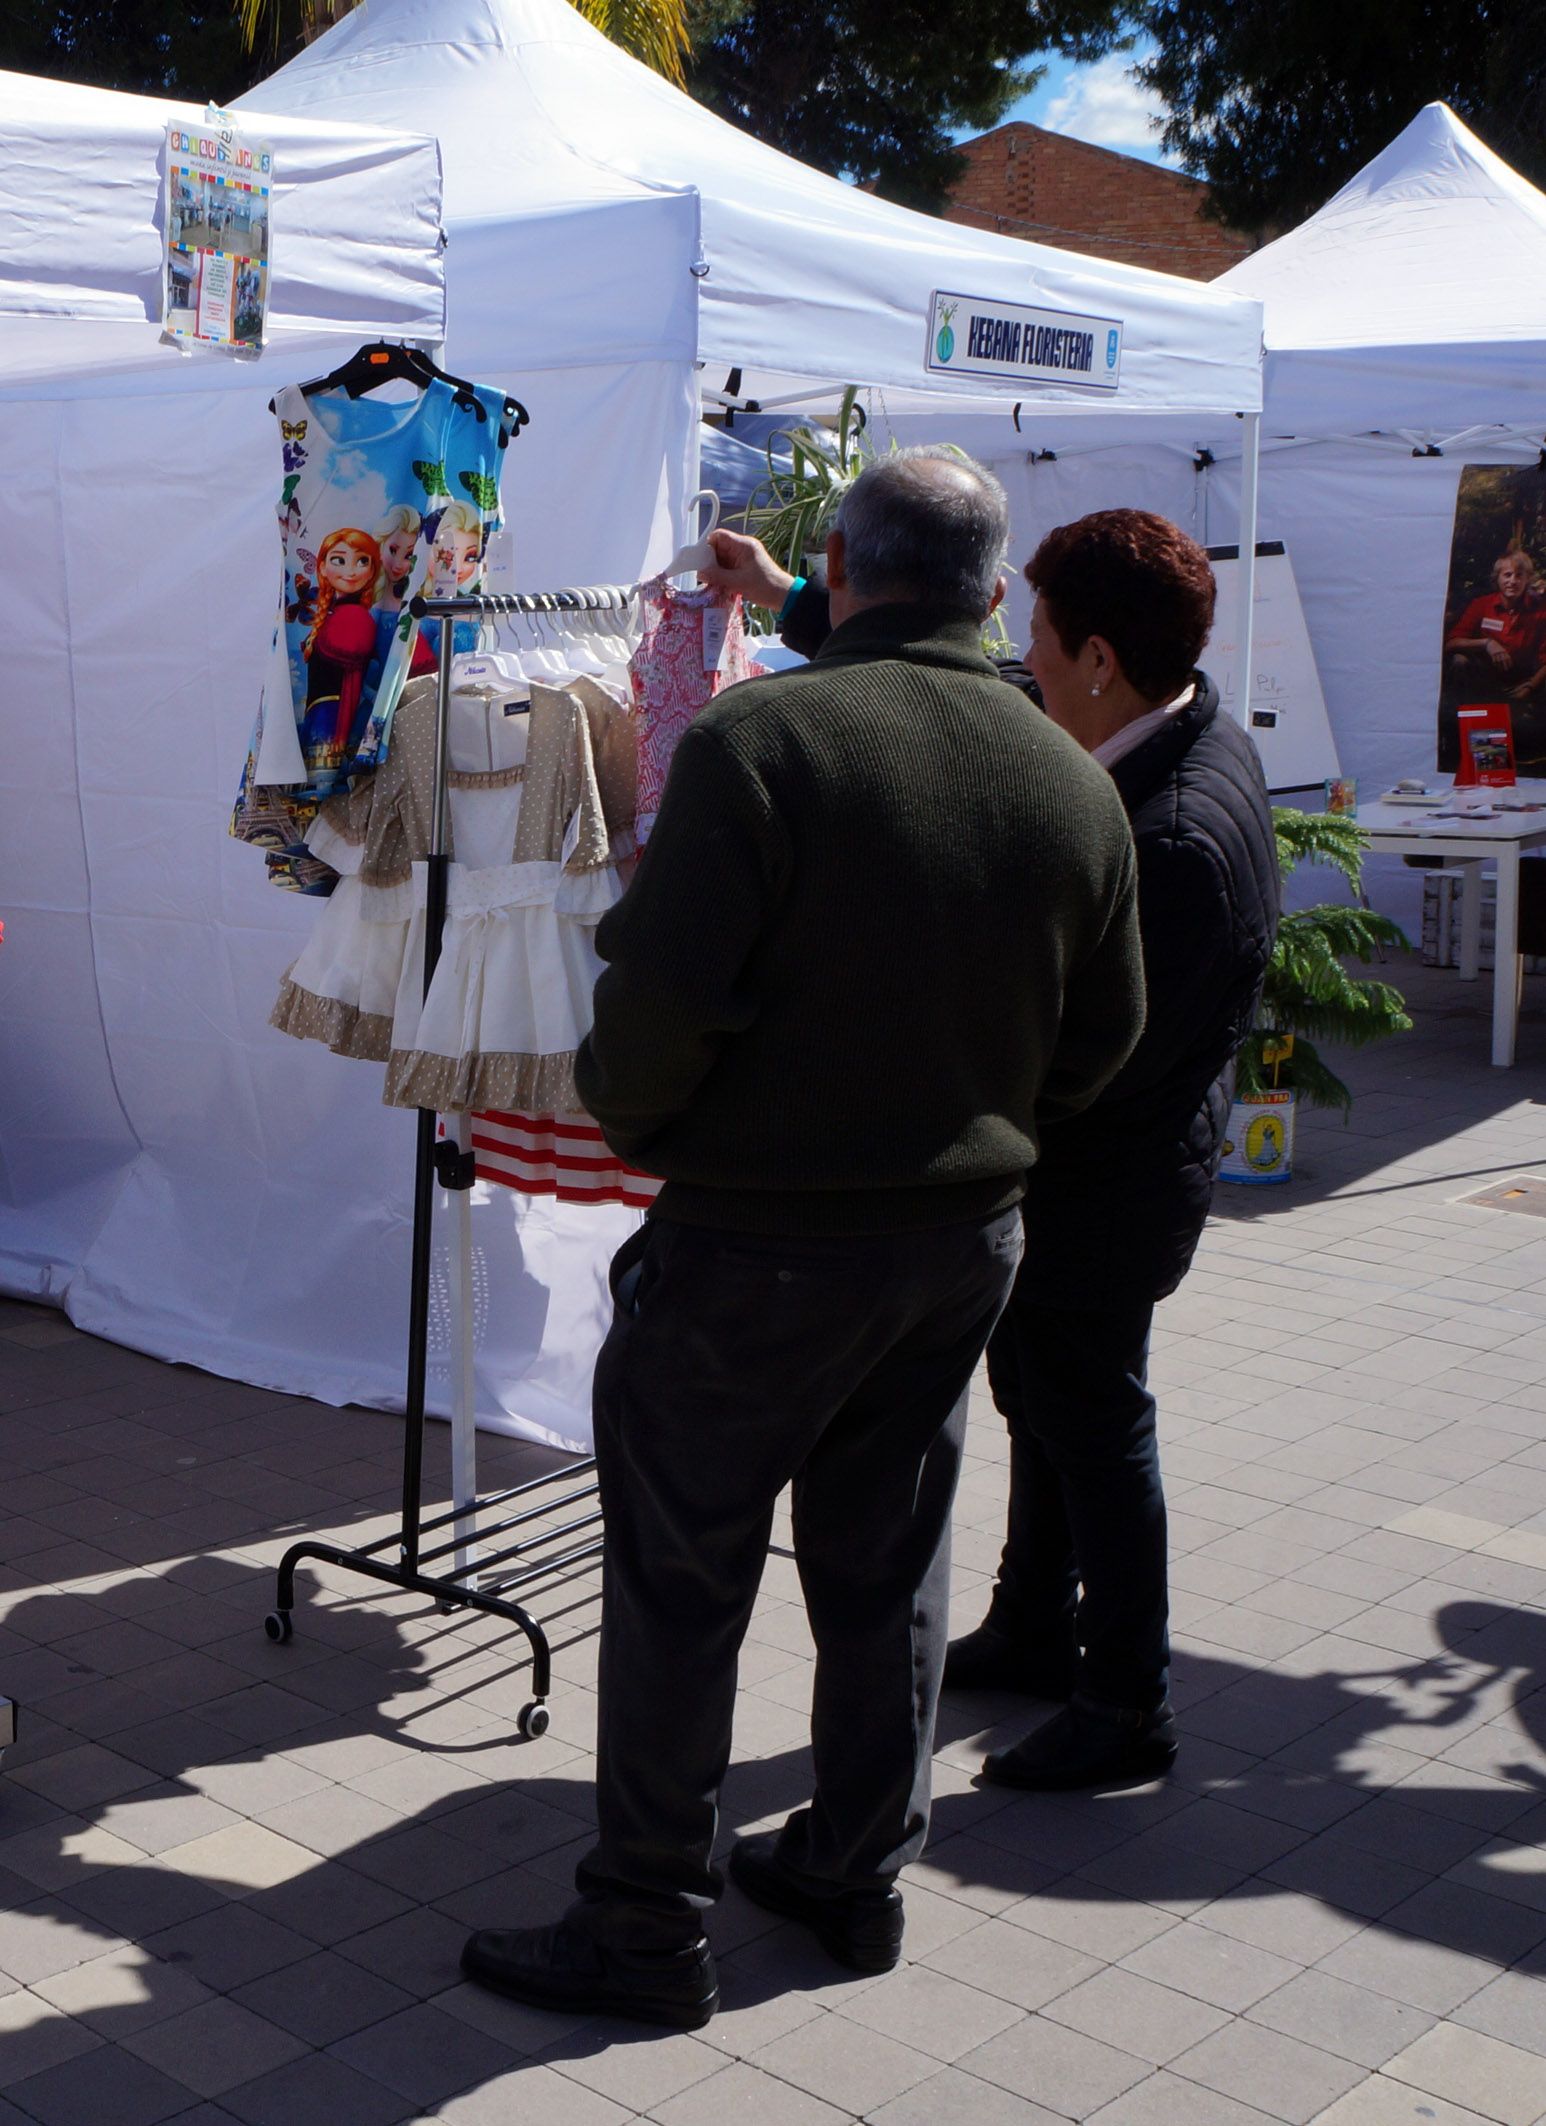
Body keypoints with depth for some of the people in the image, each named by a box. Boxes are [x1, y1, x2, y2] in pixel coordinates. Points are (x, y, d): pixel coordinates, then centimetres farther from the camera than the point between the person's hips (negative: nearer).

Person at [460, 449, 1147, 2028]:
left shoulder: (757, 741, -18)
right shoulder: (1077, 785, 0)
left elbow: (661, 997, -23)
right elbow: (1100, 1039, 8)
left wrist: (624, 1114, -2)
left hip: (759, 1245, -6)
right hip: (968, 1234, 6)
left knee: (677, 1585, 7)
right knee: (886, 1569, 19)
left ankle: (647, 1932, 18)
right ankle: (857, 1878, 34)